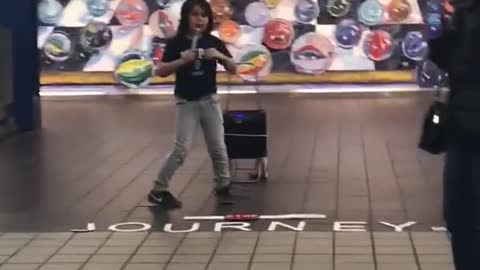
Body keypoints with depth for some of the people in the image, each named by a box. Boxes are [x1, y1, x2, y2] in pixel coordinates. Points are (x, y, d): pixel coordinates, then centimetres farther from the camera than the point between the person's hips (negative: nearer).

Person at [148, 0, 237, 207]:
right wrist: (182, 60, -25)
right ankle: (158, 190, 0)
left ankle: (223, 186, 29)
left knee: (218, 147, 11)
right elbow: (160, 71, -11)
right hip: (187, 103, -3)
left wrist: (220, 56, -18)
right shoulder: (176, 43, -7)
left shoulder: (213, 42, -1)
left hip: (209, 101, 3)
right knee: (181, 149, -8)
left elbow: (233, 69, 1)